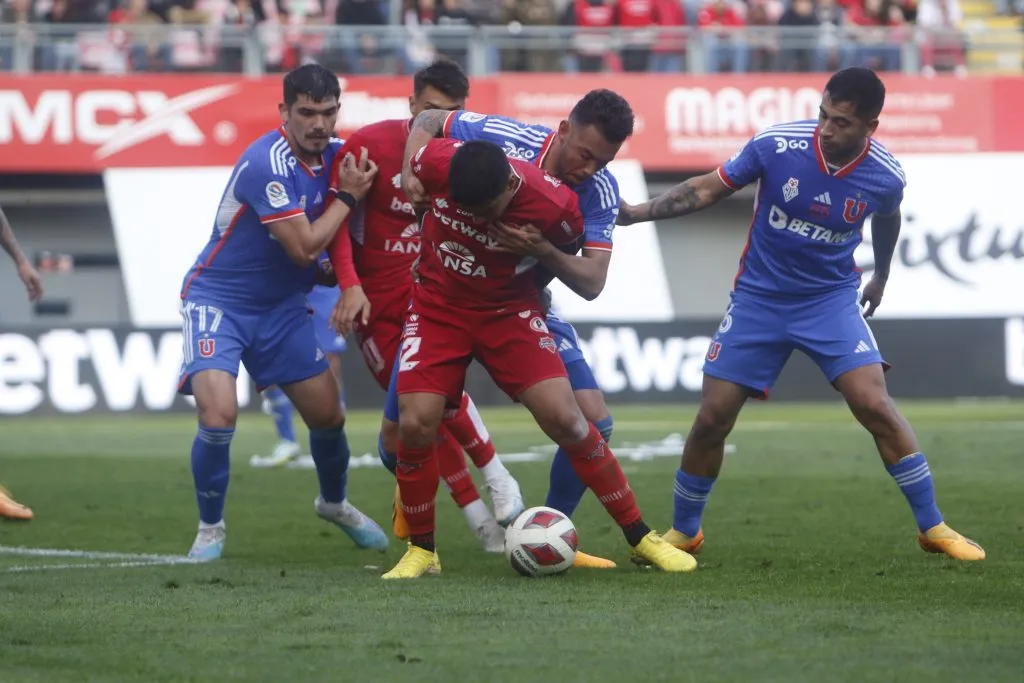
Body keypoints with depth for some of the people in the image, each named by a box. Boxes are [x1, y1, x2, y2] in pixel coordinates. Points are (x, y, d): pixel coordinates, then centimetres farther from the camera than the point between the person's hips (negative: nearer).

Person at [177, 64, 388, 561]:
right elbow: (304, 248, -25)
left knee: (328, 414, 8)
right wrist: (347, 196, -16)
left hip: (282, 305, 7)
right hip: (218, 300, -7)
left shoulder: (333, 155, -2)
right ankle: (210, 528, -2)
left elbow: (322, 240, 14)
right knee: (219, 413, -24)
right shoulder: (268, 164, -27)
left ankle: (334, 503, 38)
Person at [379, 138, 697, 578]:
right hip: (437, 306, 1)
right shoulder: (436, 163, -24)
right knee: (415, 424, -15)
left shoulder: (555, 207, -26)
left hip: (508, 310, -1)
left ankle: (640, 538, 1)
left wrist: (538, 249, -14)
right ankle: (421, 550, 6)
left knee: (564, 418, -12)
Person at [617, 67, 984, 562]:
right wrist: (640, 212, -18)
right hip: (758, 298, 0)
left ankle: (932, 527, -3)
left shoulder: (885, 176, -14)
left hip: (831, 299, 0)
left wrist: (881, 276, 27)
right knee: (712, 418, -1)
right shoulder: (777, 145, -19)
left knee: (874, 404, -17)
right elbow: (707, 189, -7)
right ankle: (683, 531, 22)